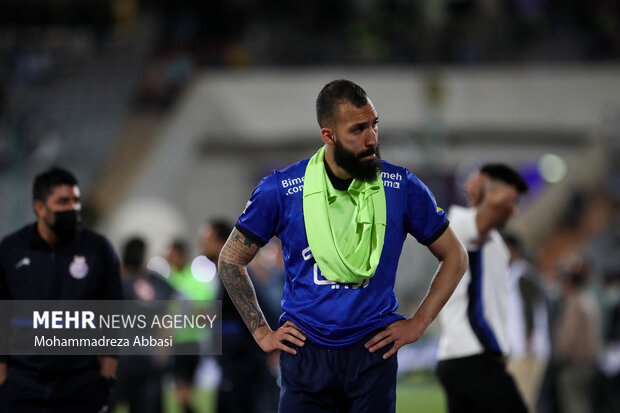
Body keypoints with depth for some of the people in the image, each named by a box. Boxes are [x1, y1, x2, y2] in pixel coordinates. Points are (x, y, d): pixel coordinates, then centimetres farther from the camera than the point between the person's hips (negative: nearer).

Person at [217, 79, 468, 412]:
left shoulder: (401, 187, 0)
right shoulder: (281, 190, -2)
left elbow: (454, 257, 11)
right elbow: (231, 260, 10)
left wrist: (418, 323, 4)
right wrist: (261, 333, 5)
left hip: (373, 351, 0)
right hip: (305, 355, 0)